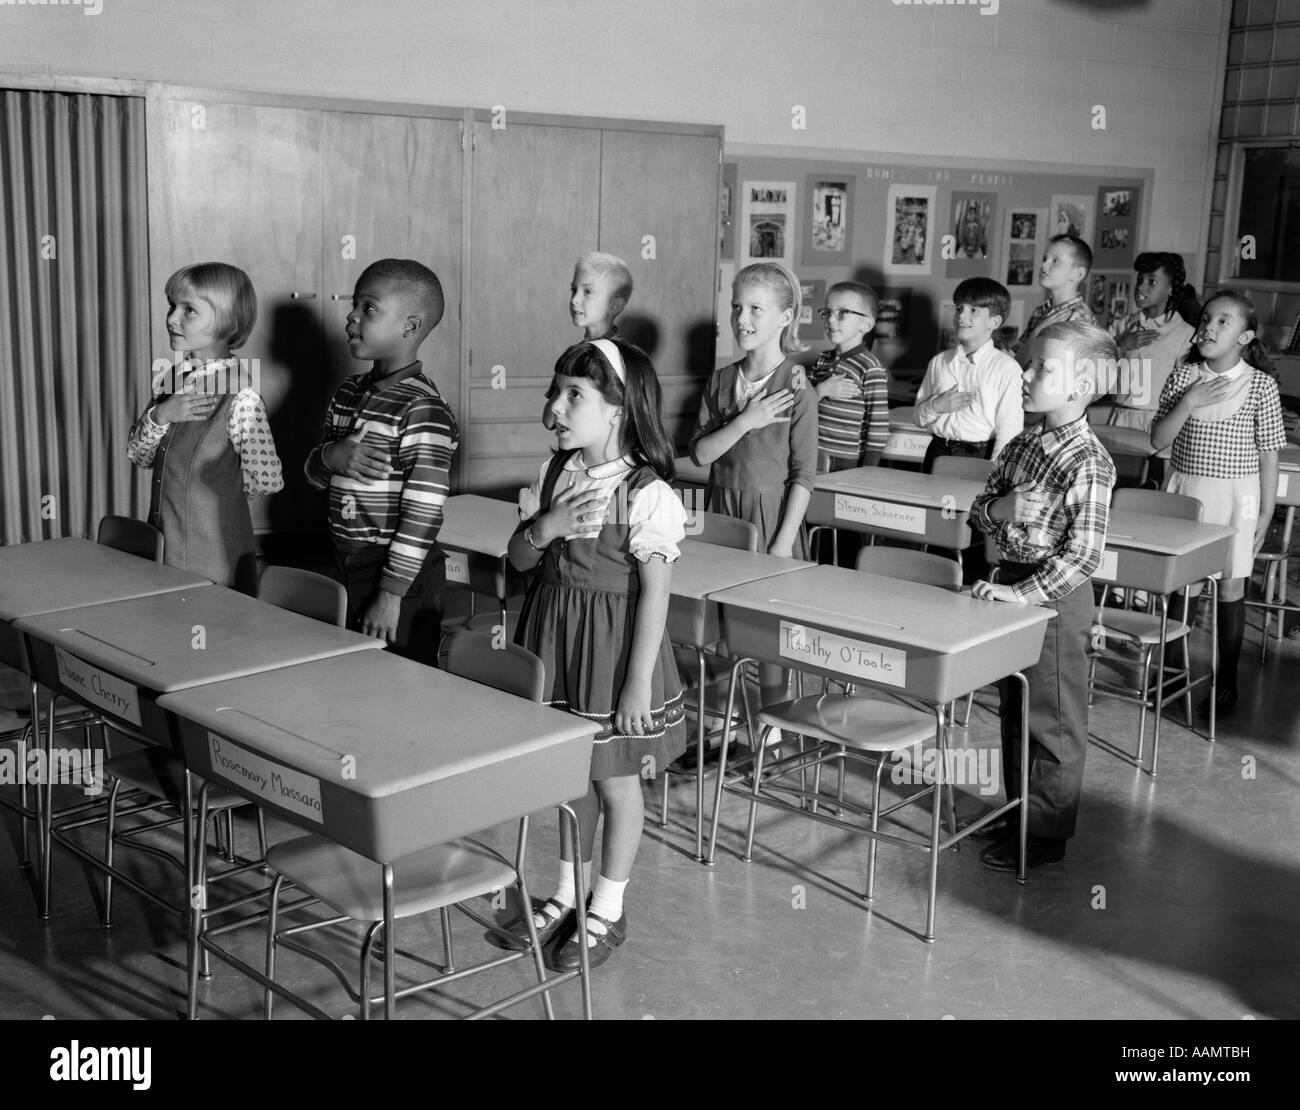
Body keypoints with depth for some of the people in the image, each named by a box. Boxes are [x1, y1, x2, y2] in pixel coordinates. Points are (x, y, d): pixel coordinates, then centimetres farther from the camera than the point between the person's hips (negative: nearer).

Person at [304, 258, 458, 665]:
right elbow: (313, 471, 15)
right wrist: (331, 457, -10)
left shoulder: (422, 408, -18)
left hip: (399, 570, -8)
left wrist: (391, 593, -19)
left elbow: (424, 511, -20)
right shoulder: (349, 393, 9)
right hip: (348, 563, 8)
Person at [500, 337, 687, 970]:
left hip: (612, 644, -6)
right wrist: (543, 527, -14)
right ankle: (568, 894, 36)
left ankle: (607, 911, 26)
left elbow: (655, 591, -17)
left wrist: (638, 681, -17)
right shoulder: (555, 474, 2)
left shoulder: (646, 493, -19)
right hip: (554, 633, 6)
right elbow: (520, 559, 9)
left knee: (615, 781, 9)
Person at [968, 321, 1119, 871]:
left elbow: (1084, 553, -24)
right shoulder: (1022, 444, 5)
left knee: (1052, 722, 5)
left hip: (1055, 598, -8)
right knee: (1013, 712, 19)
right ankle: (1018, 809, 36)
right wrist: (1003, 507, -12)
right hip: (1011, 584, 8)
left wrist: (1024, 593, -27)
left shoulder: (1088, 463, -19)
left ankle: (1046, 834, 18)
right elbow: (980, 511, 10)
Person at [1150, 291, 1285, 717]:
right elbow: (1158, 440, -3)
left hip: (1235, 497, -2)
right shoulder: (1183, 377, -1)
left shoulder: (1260, 385, -7)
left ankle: (1226, 682, 19)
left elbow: (1268, 454, -3)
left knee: (1230, 588, 6)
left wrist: (1266, 513, -4)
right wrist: (1189, 402, -17)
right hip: (1184, 491, 2)